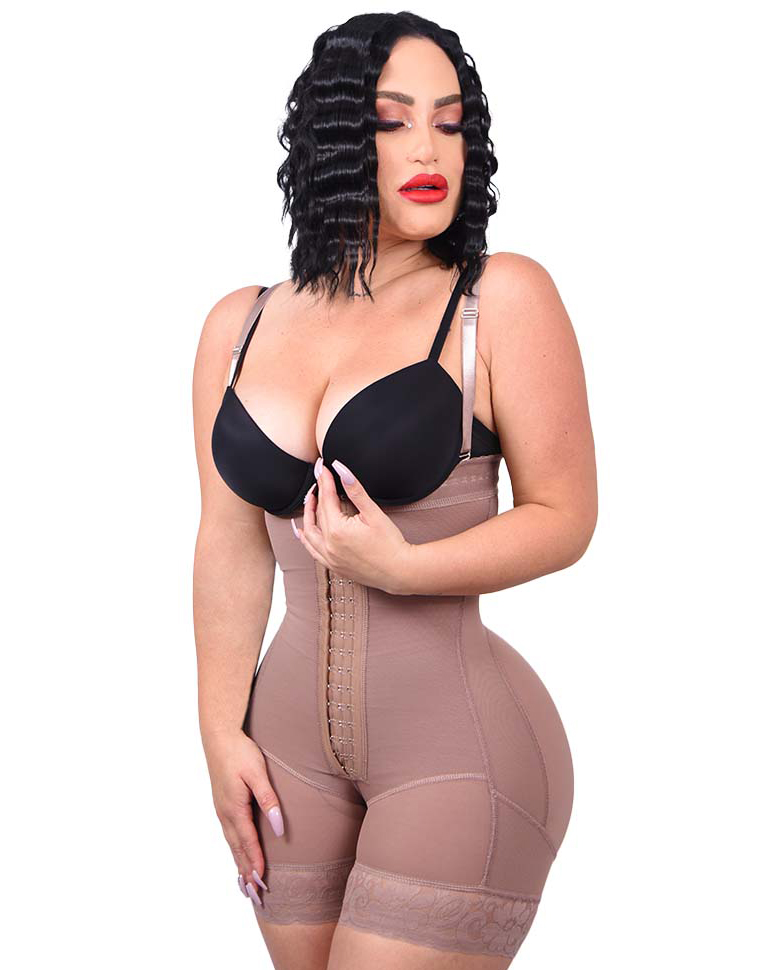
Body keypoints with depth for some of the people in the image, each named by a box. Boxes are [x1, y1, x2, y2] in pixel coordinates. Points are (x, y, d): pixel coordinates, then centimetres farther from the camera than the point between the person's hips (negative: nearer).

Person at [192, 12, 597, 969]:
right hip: (292, 737, 5)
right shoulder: (241, 326, 6)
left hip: (464, 746, -4)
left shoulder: (501, 299, -7)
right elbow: (231, 545, 9)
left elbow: (563, 519, -5)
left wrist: (400, 568, -18)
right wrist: (222, 734, 8)